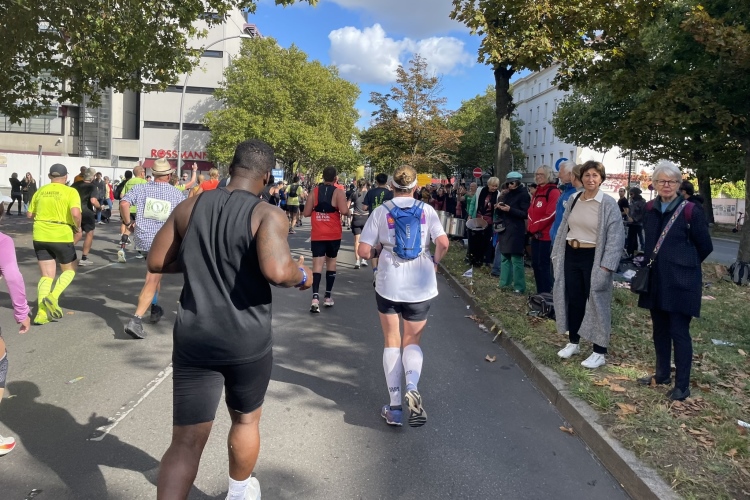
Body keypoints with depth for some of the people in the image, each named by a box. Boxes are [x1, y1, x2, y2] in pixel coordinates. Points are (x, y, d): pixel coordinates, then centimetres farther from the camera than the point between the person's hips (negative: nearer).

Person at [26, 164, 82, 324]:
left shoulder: (40, 191, 9)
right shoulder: (70, 191, -6)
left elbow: (29, 214, 15)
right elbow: (75, 213, -21)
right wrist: (78, 228, -5)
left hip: (40, 237, 4)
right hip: (62, 236, -4)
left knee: (46, 275, 10)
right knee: (70, 269, 17)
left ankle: (41, 314, 1)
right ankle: (53, 297, -6)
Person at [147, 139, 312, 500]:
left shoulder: (189, 207, 2)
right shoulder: (268, 215, -13)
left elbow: (156, 262, 8)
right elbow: (276, 271, -29)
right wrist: (302, 276, -8)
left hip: (193, 339, 3)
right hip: (247, 342, -2)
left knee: (186, 441, 9)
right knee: (246, 420, 24)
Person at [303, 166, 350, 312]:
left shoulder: (314, 192, 2)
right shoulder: (338, 192, -6)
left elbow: (307, 213, 1)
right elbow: (344, 211, -20)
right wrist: (348, 207, 2)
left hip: (317, 235, 1)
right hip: (333, 234, -1)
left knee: (317, 264, -3)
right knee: (331, 262, 15)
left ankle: (315, 298, -20)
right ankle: (328, 297, 18)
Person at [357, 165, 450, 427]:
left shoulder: (381, 211, -1)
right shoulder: (426, 210, 0)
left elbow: (364, 252, -5)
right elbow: (443, 243, -11)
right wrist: (435, 261, 8)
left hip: (389, 284, -1)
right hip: (421, 286, 1)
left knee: (392, 342, 14)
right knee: (412, 342, 15)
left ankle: (395, 406, 11)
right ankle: (412, 388, -13)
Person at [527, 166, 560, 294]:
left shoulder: (553, 192, -11)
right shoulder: (537, 192, 17)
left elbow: (550, 214, -18)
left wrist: (535, 227, -12)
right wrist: (532, 227, -2)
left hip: (546, 235, -8)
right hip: (535, 234, 9)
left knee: (544, 265, -4)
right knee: (535, 264, 11)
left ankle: (546, 294, 5)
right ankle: (540, 293, 21)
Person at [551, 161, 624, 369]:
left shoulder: (608, 204, -10)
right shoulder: (573, 199, 6)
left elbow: (615, 237, -13)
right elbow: (563, 228, 13)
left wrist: (606, 266, -18)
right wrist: (558, 255, 9)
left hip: (593, 257, -5)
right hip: (571, 254, 5)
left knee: (596, 302, 2)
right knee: (573, 300, 13)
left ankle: (599, 352, 12)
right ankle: (573, 342, 29)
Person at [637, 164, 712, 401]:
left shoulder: (691, 211, -11)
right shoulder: (649, 209, 5)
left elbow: (705, 246, -3)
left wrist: (684, 265, 7)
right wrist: (657, 263, 14)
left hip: (680, 281, -5)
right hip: (656, 279, 6)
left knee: (679, 332, -1)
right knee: (660, 329, 14)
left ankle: (682, 385, 10)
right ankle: (662, 374, 29)